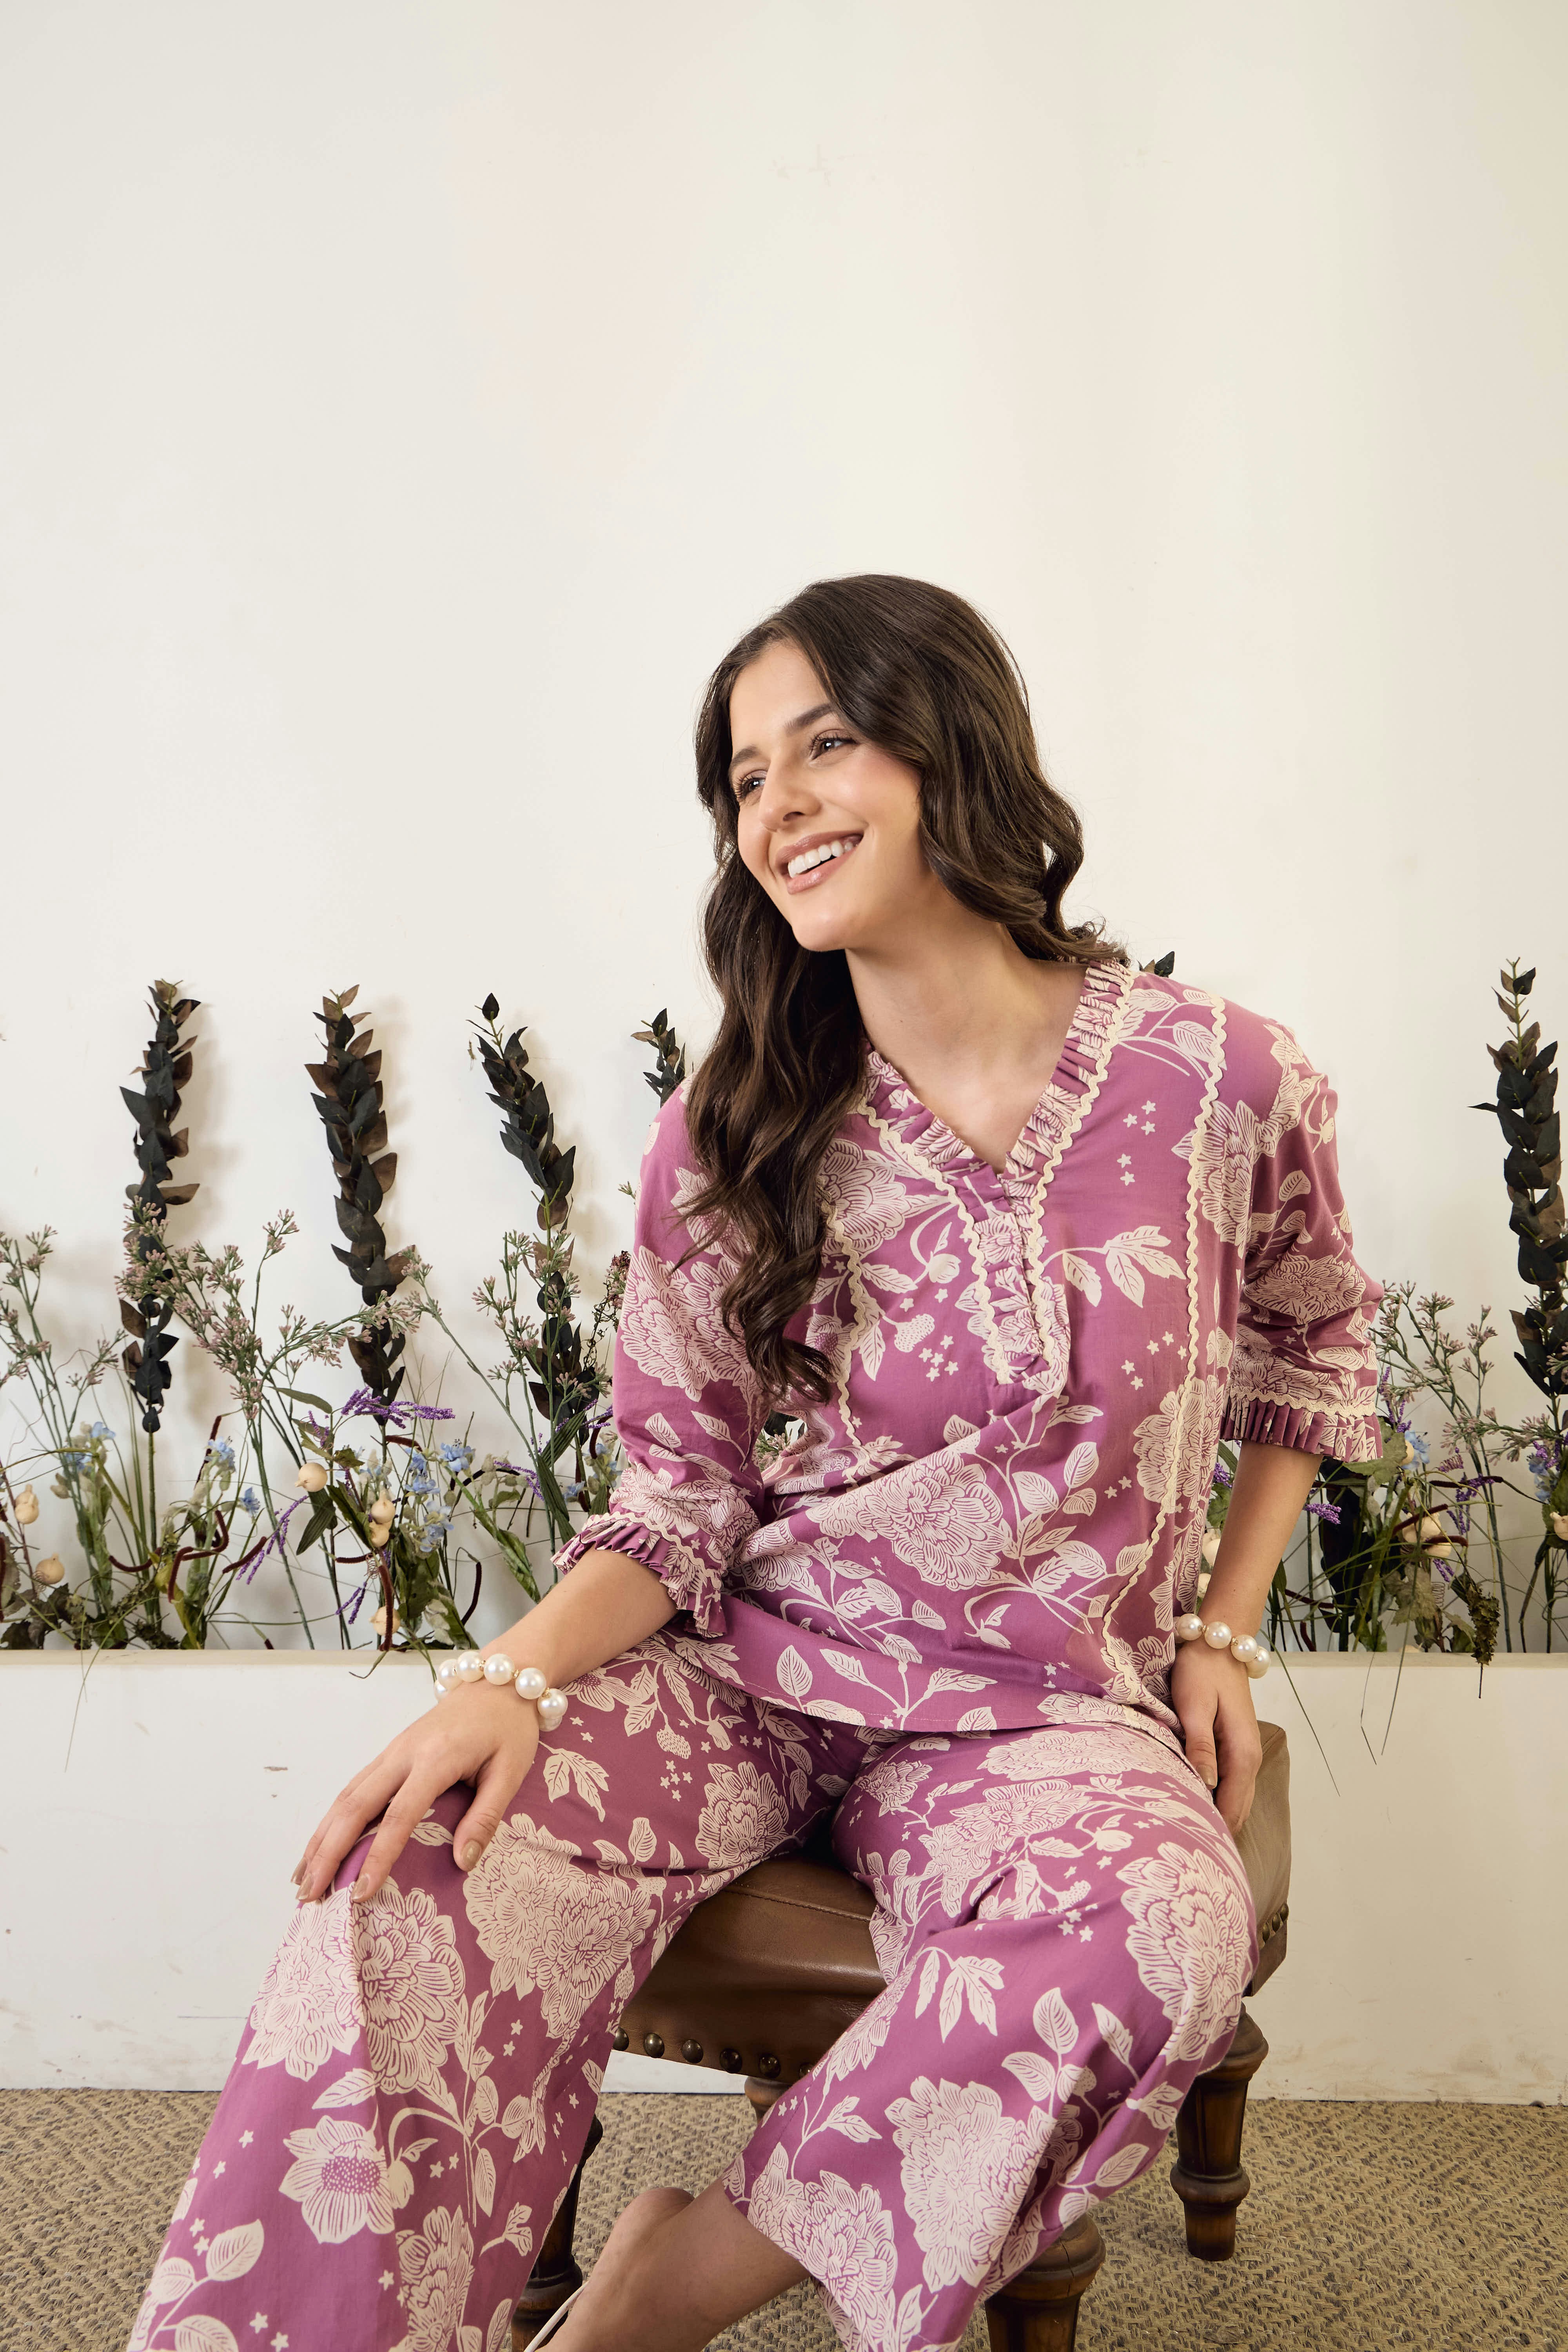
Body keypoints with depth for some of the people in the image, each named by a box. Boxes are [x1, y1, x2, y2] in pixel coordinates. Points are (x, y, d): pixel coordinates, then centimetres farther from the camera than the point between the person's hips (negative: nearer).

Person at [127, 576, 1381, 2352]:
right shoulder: (731, 1140, 0)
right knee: (427, 1866, -29)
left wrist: (1219, 1626, 7)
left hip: (1038, 1711, 0)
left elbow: (1313, 1342, 15)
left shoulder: (1217, 1079, -4)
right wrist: (519, 1678, -19)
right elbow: (679, 1495, 1)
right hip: (753, 1668, 1)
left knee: (1152, 1933, -36)